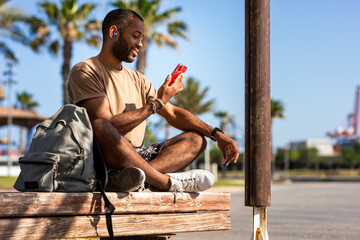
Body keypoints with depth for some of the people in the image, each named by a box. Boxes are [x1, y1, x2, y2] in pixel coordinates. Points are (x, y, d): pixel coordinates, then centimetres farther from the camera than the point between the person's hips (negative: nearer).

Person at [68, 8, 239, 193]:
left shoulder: (137, 80, 21)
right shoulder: (84, 72, -3)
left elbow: (173, 114, 19)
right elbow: (108, 125, -16)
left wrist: (217, 135, 6)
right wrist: (157, 103, -8)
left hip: (134, 159, 7)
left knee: (196, 139, -4)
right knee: (100, 127, -37)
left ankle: (132, 176, -32)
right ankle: (166, 182, -25)